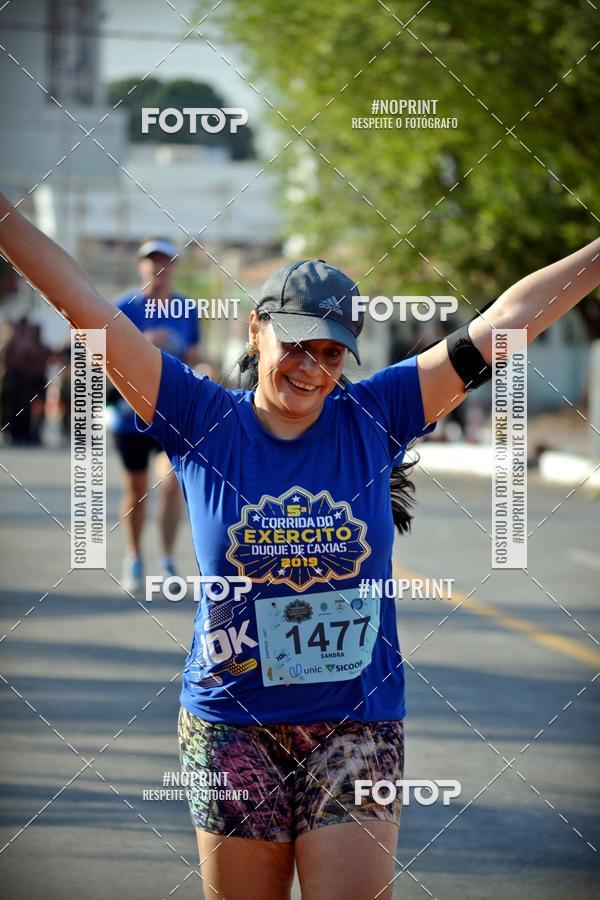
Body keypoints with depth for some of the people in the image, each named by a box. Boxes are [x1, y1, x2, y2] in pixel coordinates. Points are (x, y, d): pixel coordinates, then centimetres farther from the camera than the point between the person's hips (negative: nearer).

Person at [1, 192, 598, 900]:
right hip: (231, 721, 0)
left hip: (357, 725, 0)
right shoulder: (202, 423, -2)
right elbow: (86, 308, -5)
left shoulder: (372, 418, 0)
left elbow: (507, 320, -1)